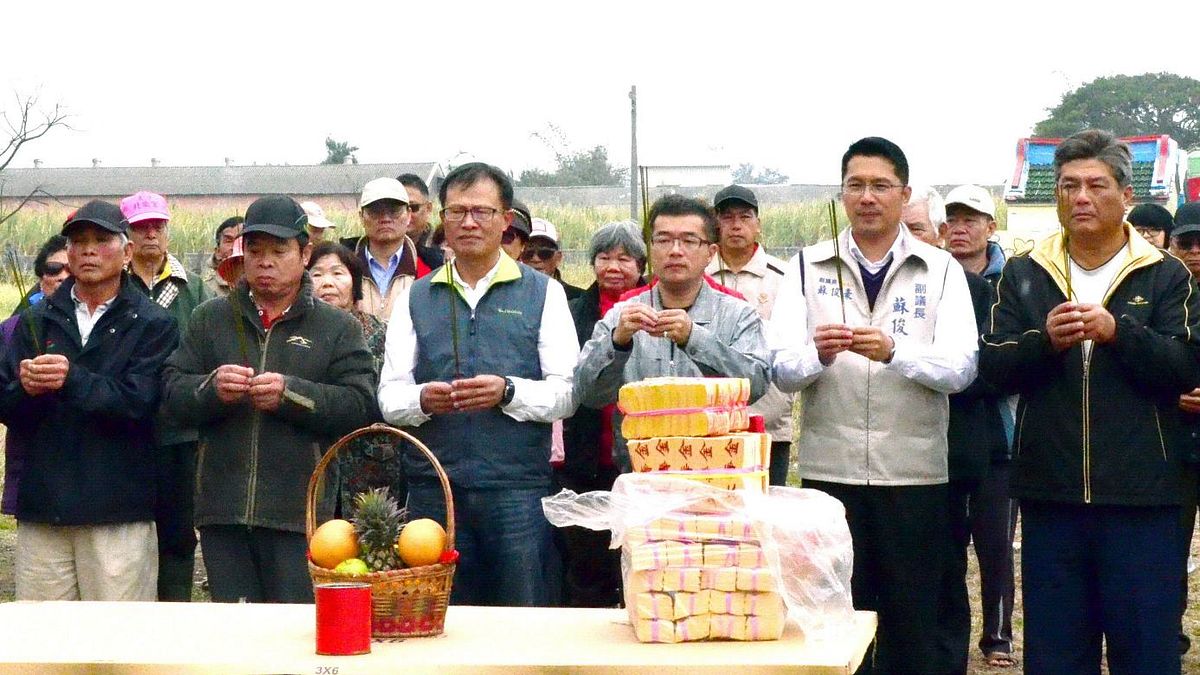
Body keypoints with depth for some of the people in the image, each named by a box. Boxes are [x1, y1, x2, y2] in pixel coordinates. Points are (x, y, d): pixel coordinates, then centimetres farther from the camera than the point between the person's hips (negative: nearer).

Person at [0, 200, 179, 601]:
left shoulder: (153, 325, 3)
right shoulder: (35, 321, 14)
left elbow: (139, 403, -9)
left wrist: (73, 379, -21)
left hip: (118, 511, -3)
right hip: (42, 507, 3)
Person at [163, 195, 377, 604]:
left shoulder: (338, 328, 7)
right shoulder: (210, 319, 15)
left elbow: (360, 406, -5)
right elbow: (172, 393, 7)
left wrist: (291, 394, -17)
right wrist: (211, 388, -14)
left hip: (299, 512, -3)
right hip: (222, 509, 3)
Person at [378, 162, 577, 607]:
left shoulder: (542, 293, 8)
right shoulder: (416, 298, 14)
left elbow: (567, 393, 0)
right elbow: (389, 398, 7)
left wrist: (508, 392, -17)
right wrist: (422, 400, -14)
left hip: (518, 489, -2)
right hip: (433, 487, 2)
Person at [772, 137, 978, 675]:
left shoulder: (940, 271, 3)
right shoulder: (808, 267, 5)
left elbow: (961, 368, -8)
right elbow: (782, 370, -3)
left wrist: (893, 351, -25)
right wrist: (817, 354, -24)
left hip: (915, 473, 0)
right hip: (829, 470, 0)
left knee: (911, 623, 6)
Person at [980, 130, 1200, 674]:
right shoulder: (1023, 275, 10)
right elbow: (992, 367, 1)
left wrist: (1118, 332, -21)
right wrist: (1044, 341, -17)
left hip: (1140, 498, -2)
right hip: (1050, 496, 2)